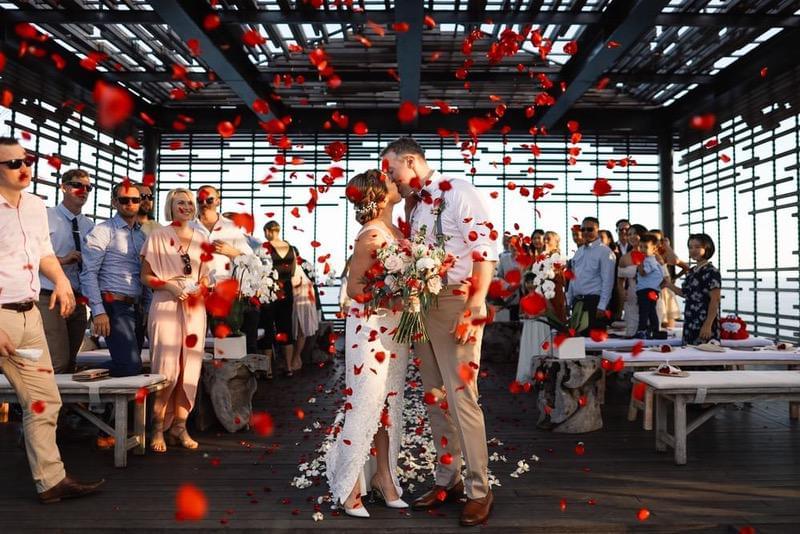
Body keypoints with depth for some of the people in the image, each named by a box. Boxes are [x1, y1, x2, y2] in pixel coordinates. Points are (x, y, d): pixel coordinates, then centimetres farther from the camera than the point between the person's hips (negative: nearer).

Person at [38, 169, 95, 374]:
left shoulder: (89, 225, 13)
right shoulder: (46, 217, -3)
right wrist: (62, 260, -19)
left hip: (78, 301, 6)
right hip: (50, 299, -6)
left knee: (70, 362, 14)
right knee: (58, 363, -15)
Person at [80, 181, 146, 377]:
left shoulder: (143, 235, 15)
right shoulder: (103, 231, -4)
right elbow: (88, 273, -11)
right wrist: (98, 311, -18)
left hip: (136, 307, 7)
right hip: (114, 306, -7)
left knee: (132, 364, 10)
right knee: (130, 367, -16)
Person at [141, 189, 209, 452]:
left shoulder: (200, 237, 15)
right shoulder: (158, 236, 4)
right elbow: (146, 276, 2)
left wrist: (200, 288, -1)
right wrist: (169, 285, -14)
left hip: (194, 308, 4)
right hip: (166, 306, -4)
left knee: (189, 369, 2)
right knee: (167, 369, -9)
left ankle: (179, 426, 10)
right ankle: (158, 428, 3)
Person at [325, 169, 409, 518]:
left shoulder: (396, 231, 8)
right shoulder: (370, 236, -15)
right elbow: (354, 287, -13)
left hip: (396, 325, 8)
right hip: (371, 325, -8)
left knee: (390, 401, 12)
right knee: (366, 404, -2)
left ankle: (383, 475, 25)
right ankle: (349, 485, 12)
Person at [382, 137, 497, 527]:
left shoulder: (459, 191, -7)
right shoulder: (416, 206, 17)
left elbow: (485, 249, -15)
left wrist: (476, 307, -20)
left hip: (454, 303, -8)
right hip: (421, 307, 8)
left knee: (461, 397, -6)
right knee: (435, 398, 12)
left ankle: (479, 490, 7)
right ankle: (448, 480, 25)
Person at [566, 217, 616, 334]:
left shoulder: (604, 252, -6)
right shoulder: (579, 252, 16)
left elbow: (607, 281, -11)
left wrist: (602, 307, -17)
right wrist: (568, 302, 14)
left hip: (594, 301, -6)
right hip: (577, 301, 7)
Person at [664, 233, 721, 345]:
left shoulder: (711, 272, -10)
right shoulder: (691, 272, 13)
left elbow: (714, 301, -13)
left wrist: (708, 325, -18)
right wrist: (670, 286, 14)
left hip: (704, 325, -8)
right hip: (690, 325, 8)